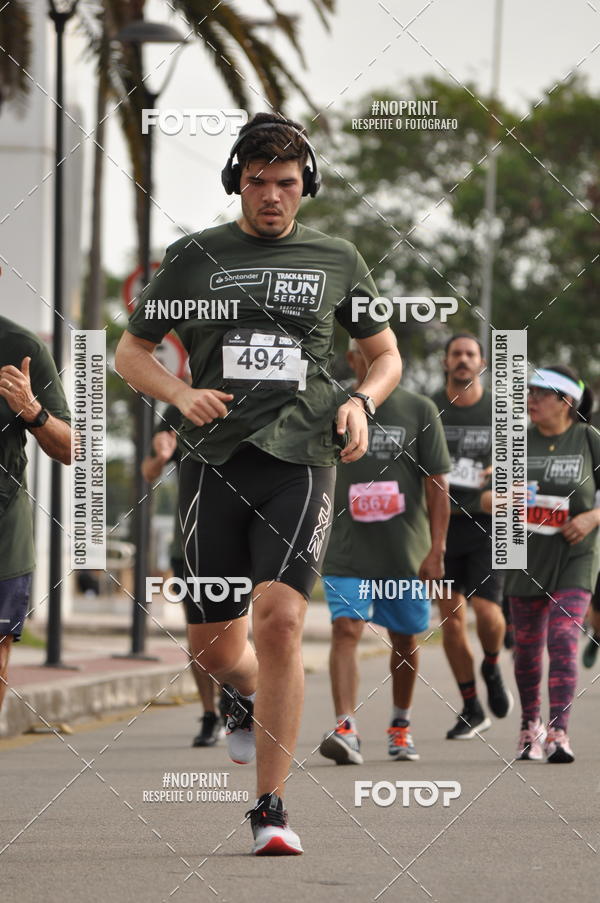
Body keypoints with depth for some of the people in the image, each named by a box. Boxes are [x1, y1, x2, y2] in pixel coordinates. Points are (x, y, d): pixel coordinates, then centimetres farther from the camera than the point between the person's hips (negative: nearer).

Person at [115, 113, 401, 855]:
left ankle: (270, 809, -14)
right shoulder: (194, 257, 9)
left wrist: (362, 402, 1)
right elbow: (130, 352, 14)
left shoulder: (336, 260, 11)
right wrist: (181, 394, -6)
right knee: (213, 646, 4)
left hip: (300, 460, -1)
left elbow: (386, 355, 22)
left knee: (280, 619, -20)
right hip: (214, 460, 1)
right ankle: (251, 696, 43)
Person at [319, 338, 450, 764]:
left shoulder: (420, 411, 1)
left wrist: (437, 549, -10)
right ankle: (346, 729, -25)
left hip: (406, 552, 0)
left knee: (405, 639, 11)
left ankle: (401, 725, 30)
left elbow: (437, 485, -2)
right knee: (346, 630, -16)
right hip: (347, 553, 0)